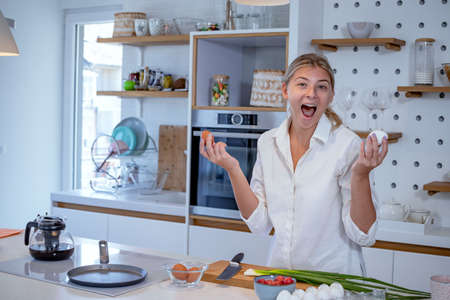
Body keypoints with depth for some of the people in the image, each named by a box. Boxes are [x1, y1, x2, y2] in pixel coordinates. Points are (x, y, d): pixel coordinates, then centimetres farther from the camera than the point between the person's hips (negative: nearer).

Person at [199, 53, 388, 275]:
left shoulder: (348, 145, -10)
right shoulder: (268, 142, 3)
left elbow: (364, 236, -10)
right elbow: (259, 223, 3)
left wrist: (360, 175, -23)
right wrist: (232, 169, -5)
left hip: (333, 279, -3)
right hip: (279, 274, 4)